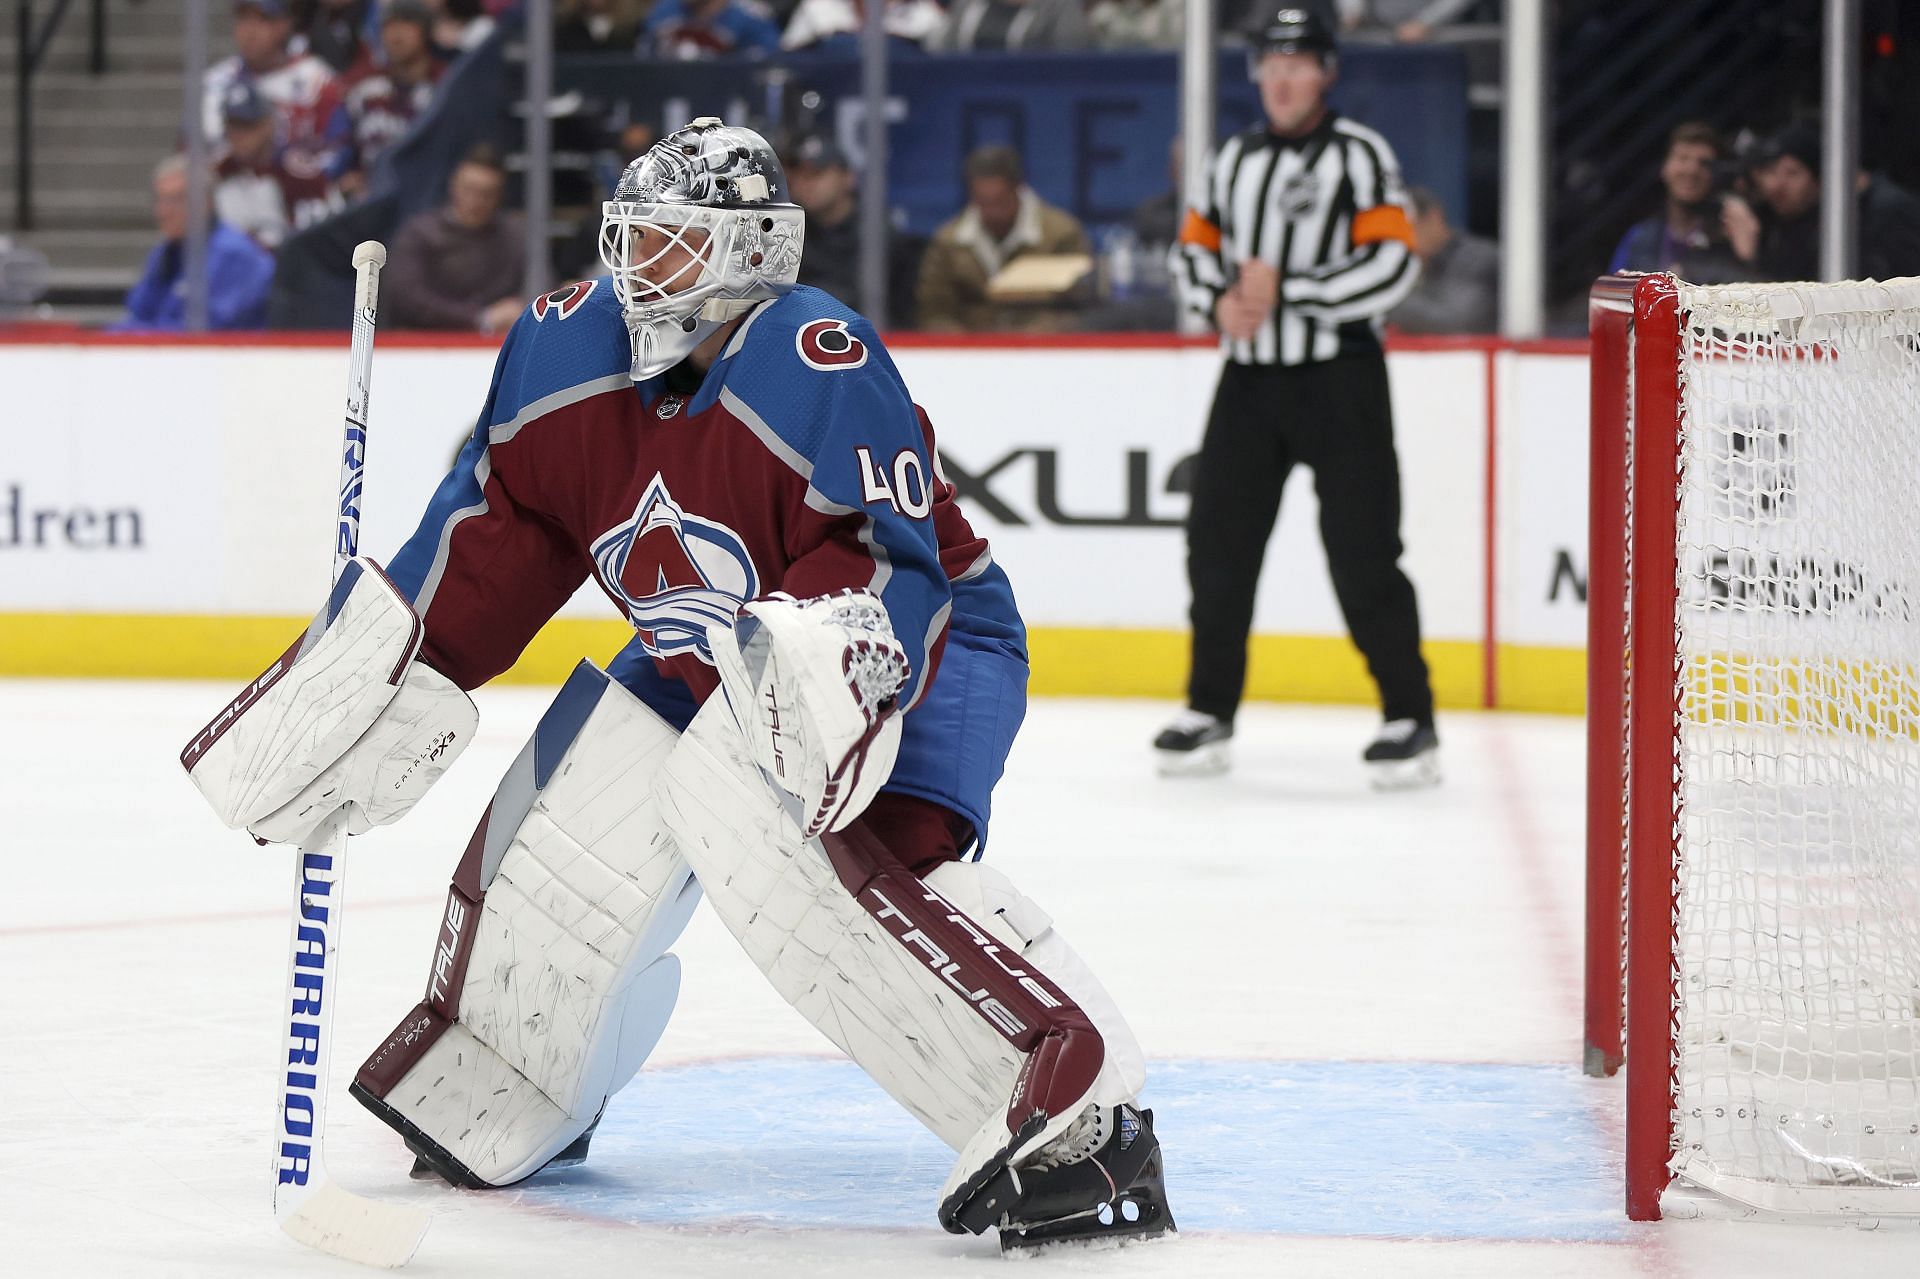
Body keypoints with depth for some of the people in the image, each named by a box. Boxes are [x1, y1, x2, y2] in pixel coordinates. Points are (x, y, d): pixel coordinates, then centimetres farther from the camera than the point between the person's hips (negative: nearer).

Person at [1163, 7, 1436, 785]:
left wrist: (1284, 290, -16)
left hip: (1340, 377, -6)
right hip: (1251, 373, 6)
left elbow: (1391, 266, -15)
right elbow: (1197, 246, 20)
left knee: (1361, 550, -8)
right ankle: (1210, 711, 15)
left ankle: (1410, 718, 0)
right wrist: (1221, 302, -2)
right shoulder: (1236, 159, 13)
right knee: (1218, 538, 4)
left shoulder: (1359, 155, -6)